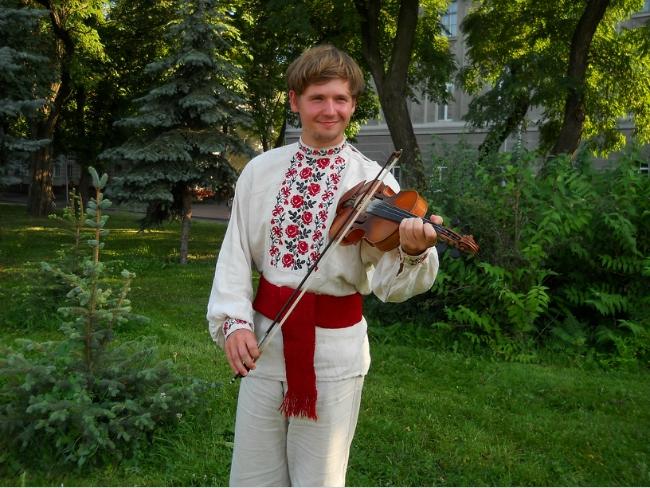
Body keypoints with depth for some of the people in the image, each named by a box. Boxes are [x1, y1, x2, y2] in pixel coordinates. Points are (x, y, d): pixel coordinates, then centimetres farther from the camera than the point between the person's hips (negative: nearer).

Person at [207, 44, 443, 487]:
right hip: (265, 339, 3)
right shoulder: (261, 170, 2)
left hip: (334, 347, -2)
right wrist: (234, 320, -9)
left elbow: (388, 283, -15)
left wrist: (414, 253, -35)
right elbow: (236, 254, 4)